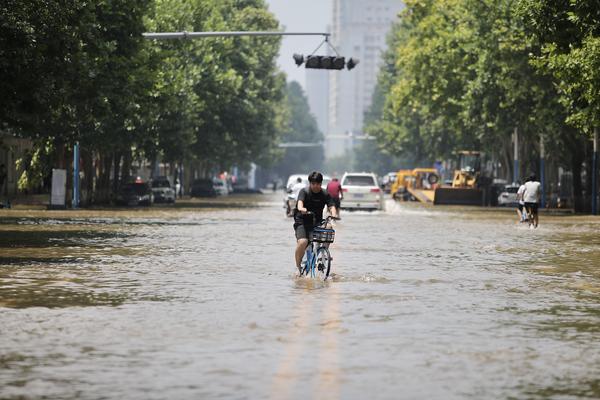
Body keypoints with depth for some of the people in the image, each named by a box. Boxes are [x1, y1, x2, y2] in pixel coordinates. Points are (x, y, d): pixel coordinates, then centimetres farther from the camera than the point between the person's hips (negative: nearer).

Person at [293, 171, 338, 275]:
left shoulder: (325, 195, 1)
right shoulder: (304, 191, -6)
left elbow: (331, 206, -13)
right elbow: (300, 202, -25)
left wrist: (334, 214, -36)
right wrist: (301, 209, -48)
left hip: (317, 223, 4)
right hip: (302, 222, -4)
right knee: (302, 242, -26)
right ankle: (298, 266, -13)